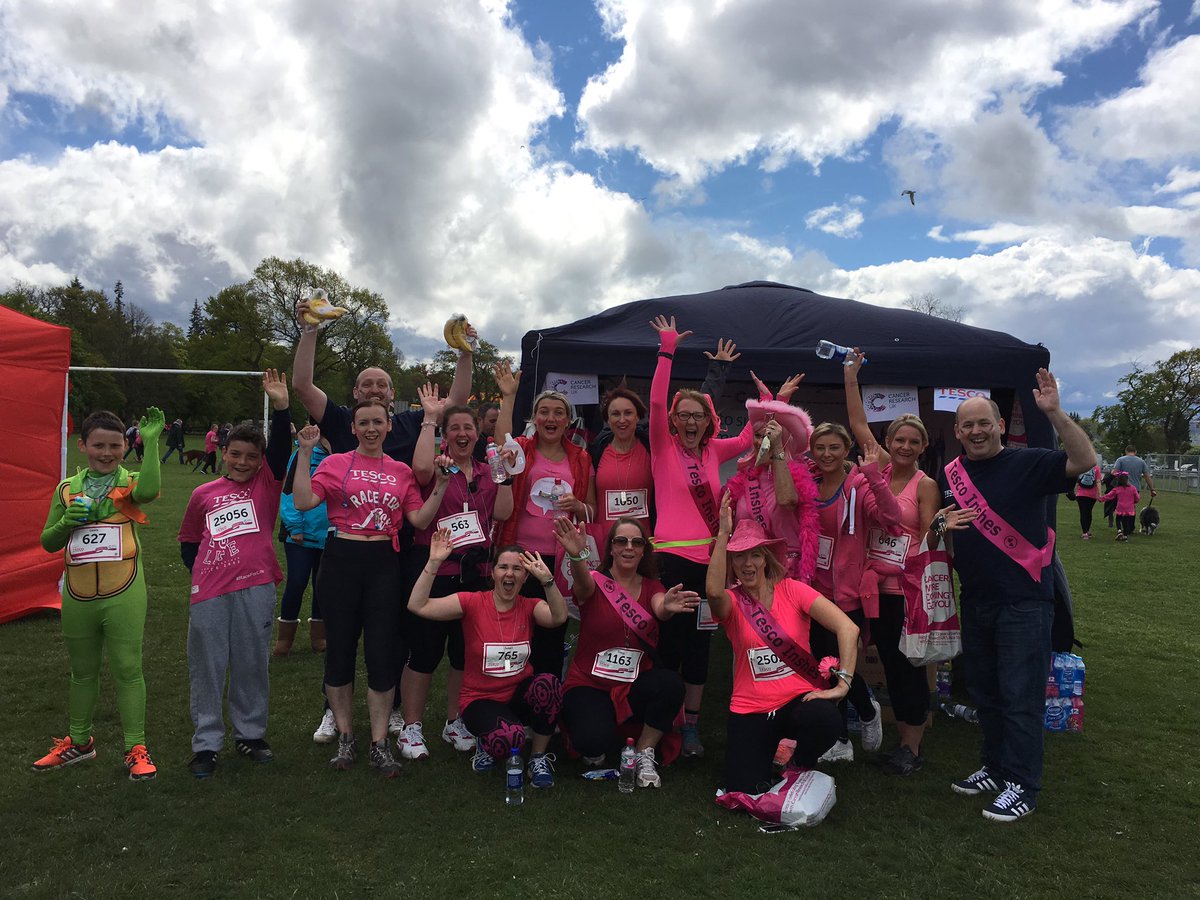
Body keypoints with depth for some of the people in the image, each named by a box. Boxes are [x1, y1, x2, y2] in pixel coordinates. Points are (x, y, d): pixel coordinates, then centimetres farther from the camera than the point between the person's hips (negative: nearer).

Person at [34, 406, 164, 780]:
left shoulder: (128, 482, -4)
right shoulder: (67, 489, 7)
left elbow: (147, 491, -31)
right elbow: (48, 543, 10)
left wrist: (151, 442, -31)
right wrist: (67, 522, -10)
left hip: (123, 596, -4)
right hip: (77, 597, 5)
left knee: (127, 670, 0)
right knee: (82, 672, 20)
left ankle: (136, 749, 12)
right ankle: (79, 742, 38)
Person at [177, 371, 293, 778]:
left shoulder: (266, 484, 6)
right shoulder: (204, 494, 11)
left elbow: (281, 448, -11)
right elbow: (188, 541, 21)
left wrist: (281, 406, -22)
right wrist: (200, 569, 6)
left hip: (255, 588, -1)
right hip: (209, 592, 1)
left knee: (252, 664, 8)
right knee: (207, 667, 7)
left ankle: (250, 734, 24)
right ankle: (206, 744, 18)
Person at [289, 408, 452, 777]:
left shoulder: (401, 471, 9)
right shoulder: (335, 463, 3)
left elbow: (420, 519, 4)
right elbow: (303, 501, -10)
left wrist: (441, 486, -5)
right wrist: (305, 454, -12)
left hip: (384, 563, 1)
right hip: (341, 560, -1)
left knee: (382, 653, 1)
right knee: (340, 649, 8)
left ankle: (379, 743, 14)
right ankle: (345, 737, 25)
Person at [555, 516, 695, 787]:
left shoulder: (651, 587, 3)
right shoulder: (595, 582, -6)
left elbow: (660, 609, -21)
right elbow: (584, 584, -32)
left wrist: (668, 607, -47)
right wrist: (576, 556, -57)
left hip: (634, 685, 3)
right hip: (589, 686, -3)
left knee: (672, 683, -29)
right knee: (595, 740, -31)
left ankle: (644, 755, -5)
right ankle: (594, 749, 9)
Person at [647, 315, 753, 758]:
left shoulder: (714, 450, 11)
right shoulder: (663, 447, -2)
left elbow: (749, 438, 22)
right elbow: (656, 402, -15)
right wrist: (667, 351, -18)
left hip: (709, 557, 5)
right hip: (672, 556, -5)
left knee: (700, 640, 11)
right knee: (670, 639, -1)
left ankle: (691, 723, 23)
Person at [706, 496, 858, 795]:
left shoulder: (792, 590, -4)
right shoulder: (731, 602, -3)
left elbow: (848, 628, -13)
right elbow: (714, 591, -29)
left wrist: (842, 684, -21)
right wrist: (723, 533, -33)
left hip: (798, 698, 0)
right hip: (750, 710, 0)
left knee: (825, 720, -33)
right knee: (744, 790, -15)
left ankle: (802, 765, 3)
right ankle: (770, 754, 21)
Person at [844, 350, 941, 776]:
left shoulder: (925, 485, -7)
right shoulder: (880, 470, 5)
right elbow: (858, 424, 6)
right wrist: (851, 376, 7)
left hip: (907, 588, -5)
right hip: (876, 584, 5)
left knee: (909, 663, 2)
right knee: (889, 662, 13)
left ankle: (913, 747, 15)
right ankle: (903, 738, 26)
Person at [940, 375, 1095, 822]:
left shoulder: (1027, 463, -9)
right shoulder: (950, 474, 7)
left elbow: (1085, 461, -24)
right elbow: (941, 529, 17)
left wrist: (1054, 413, -32)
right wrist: (941, 524, -6)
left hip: (1024, 601, -6)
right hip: (975, 600, 6)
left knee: (1020, 696, -1)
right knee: (983, 691, 17)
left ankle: (1022, 786, 12)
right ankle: (996, 767, 33)